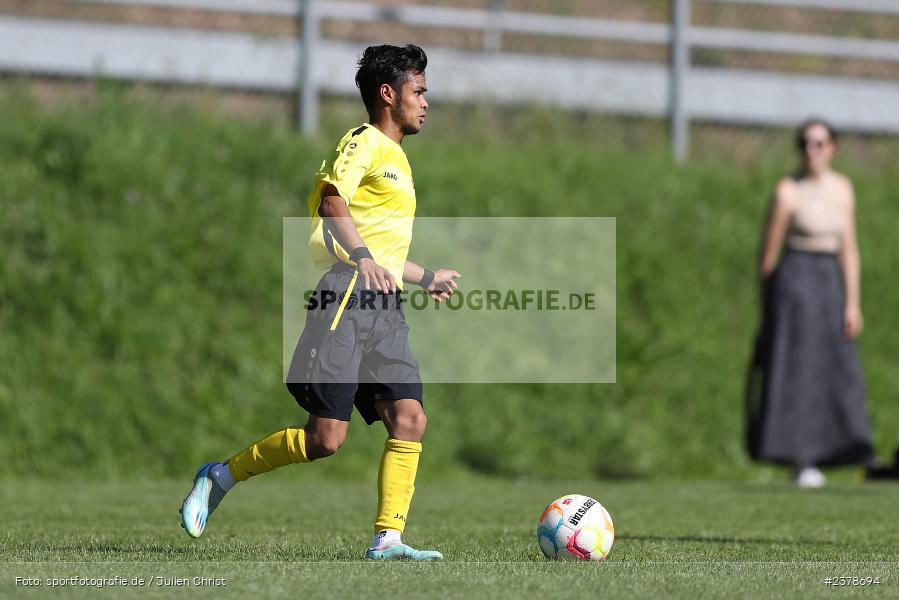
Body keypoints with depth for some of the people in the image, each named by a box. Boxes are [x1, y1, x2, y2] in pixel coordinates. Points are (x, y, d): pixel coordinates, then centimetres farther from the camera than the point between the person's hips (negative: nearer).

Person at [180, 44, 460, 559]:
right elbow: (332, 201, -20)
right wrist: (361, 256, -35)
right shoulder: (365, 142, -1)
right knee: (326, 436, -11)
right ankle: (221, 477, 6)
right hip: (347, 296, -9)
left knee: (410, 419, -9)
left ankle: (388, 540, -10)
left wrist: (427, 278, 47)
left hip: (386, 308, 9)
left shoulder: (397, 160, 27)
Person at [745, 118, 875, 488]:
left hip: (831, 283, 6)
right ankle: (802, 462, -9)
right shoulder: (788, 191, -8)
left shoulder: (842, 188, 8)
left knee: (833, 372, 8)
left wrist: (853, 304, 1)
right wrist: (767, 310, 2)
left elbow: (849, 249, 8)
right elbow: (769, 251, -2)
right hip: (794, 281, -6)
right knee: (796, 370, -8)